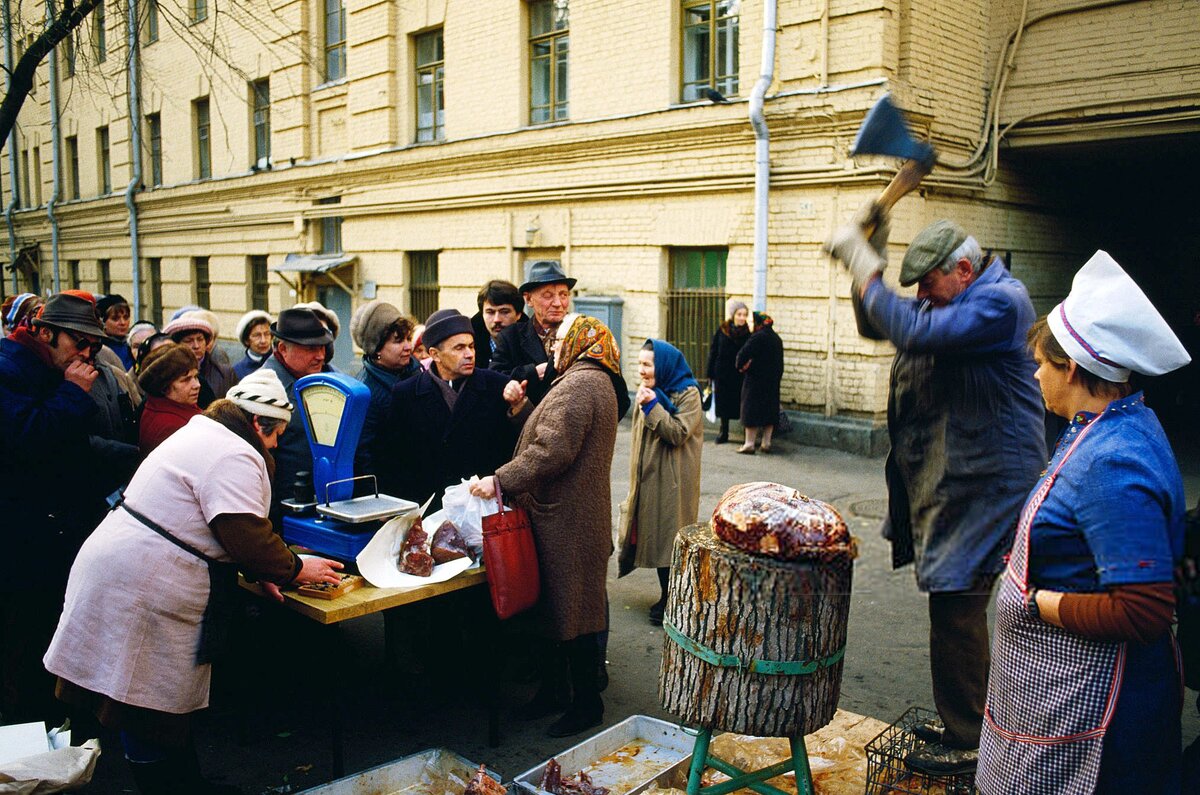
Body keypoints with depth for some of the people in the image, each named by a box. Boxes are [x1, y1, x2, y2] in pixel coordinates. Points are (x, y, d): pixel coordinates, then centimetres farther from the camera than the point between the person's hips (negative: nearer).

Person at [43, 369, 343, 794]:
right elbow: (246, 533, -22)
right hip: (143, 591, -11)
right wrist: (294, 568, -7)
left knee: (170, 694, 18)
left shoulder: (204, 433, 16)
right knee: (154, 708, 1)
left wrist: (259, 570, 12)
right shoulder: (235, 456, -18)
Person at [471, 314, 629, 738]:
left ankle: (587, 703, 14)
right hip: (565, 516, 11)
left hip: (568, 520, -11)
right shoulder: (594, 381, 18)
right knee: (556, 607, 17)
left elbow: (552, 451, -26)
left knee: (570, 612, 1)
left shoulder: (578, 384, -16)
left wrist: (502, 481, -22)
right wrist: (520, 406, 1)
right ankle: (550, 690, 29)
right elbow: (548, 432, 13)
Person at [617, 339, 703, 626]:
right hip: (649, 478, 7)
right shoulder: (650, 393, 11)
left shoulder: (688, 394, -12)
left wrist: (652, 406, -24)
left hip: (673, 480, -7)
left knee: (669, 536, -2)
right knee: (656, 536, 10)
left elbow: (678, 433, -22)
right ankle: (667, 597, 22)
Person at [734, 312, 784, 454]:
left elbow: (743, 354, -23)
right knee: (769, 410, 11)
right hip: (773, 382, 7)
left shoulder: (757, 337, -15)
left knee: (752, 410, -2)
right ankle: (766, 443, 14)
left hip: (755, 380, -7)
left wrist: (741, 366, -5)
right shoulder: (777, 338, 10)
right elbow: (780, 363, 15)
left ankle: (749, 444, 0)